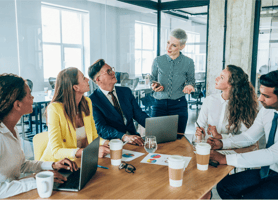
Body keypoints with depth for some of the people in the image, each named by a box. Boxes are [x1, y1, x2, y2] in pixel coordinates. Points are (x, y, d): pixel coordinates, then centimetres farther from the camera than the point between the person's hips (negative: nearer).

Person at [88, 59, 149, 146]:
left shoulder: (126, 91, 14)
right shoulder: (93, 100, -3)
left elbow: (139, 115, 11)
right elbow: (101, 127, -12)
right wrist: (124, 137, -29)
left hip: (133, 137, 6)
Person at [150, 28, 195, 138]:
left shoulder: (188, 62, 0)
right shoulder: (158, 61, 2)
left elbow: (191, 80, 12)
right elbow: (152, 80, 13)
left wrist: (188, 86, -10)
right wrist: (154, 87, -9)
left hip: (179, 105, 0)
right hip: (159, 104, 1)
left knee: (177, 138, 1)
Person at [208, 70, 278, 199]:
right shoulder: (266, 110, -3)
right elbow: (249, 137, 7)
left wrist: (226, 159, -36)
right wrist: (222, 144, -12)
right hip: (267, 170, 6)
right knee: (224, 186, -3)